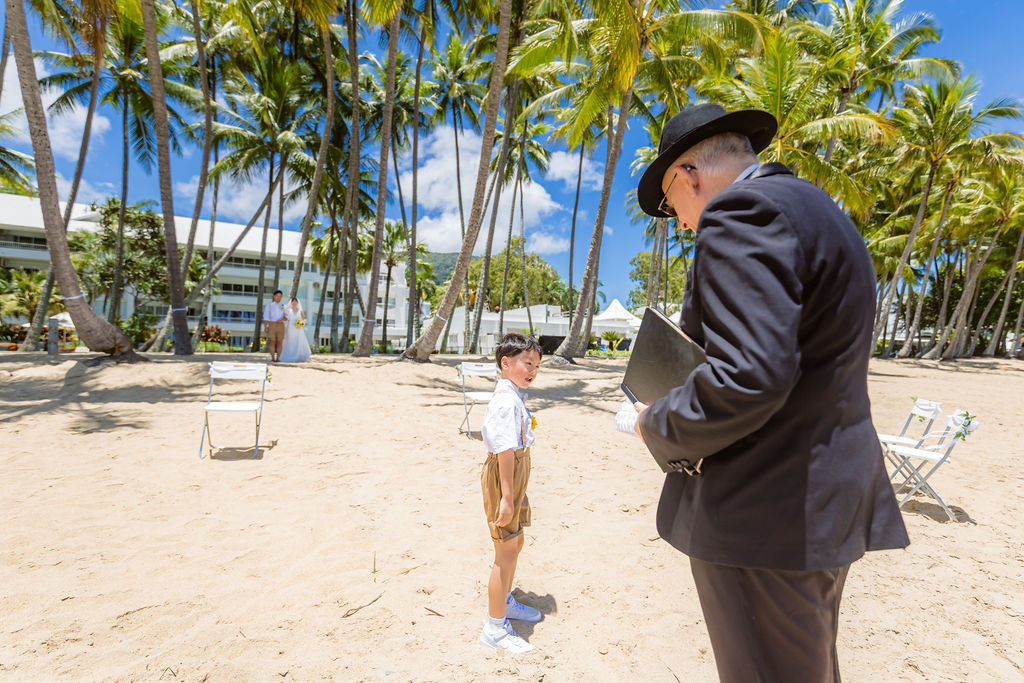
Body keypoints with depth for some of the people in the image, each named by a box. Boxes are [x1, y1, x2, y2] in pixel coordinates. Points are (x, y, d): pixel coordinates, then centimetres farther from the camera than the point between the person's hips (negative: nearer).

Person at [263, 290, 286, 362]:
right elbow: (266, 317, 0)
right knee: (272, 342, -7)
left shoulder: (283, 306, 8)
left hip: (280, 326, 1)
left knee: (279, 342, -2)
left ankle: (278, 358, 3)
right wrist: (265, 327, -8)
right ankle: (272, 358, -3)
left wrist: (282, 320, -17)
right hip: (271, 325, -1)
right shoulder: (269, 305, 4)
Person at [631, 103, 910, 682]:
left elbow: (749, 377, -30)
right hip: (828, 500, 10)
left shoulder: (741, 211, -17)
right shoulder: (818, 211, 15)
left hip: (767, 514, -10)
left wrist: (660, 427, -12)